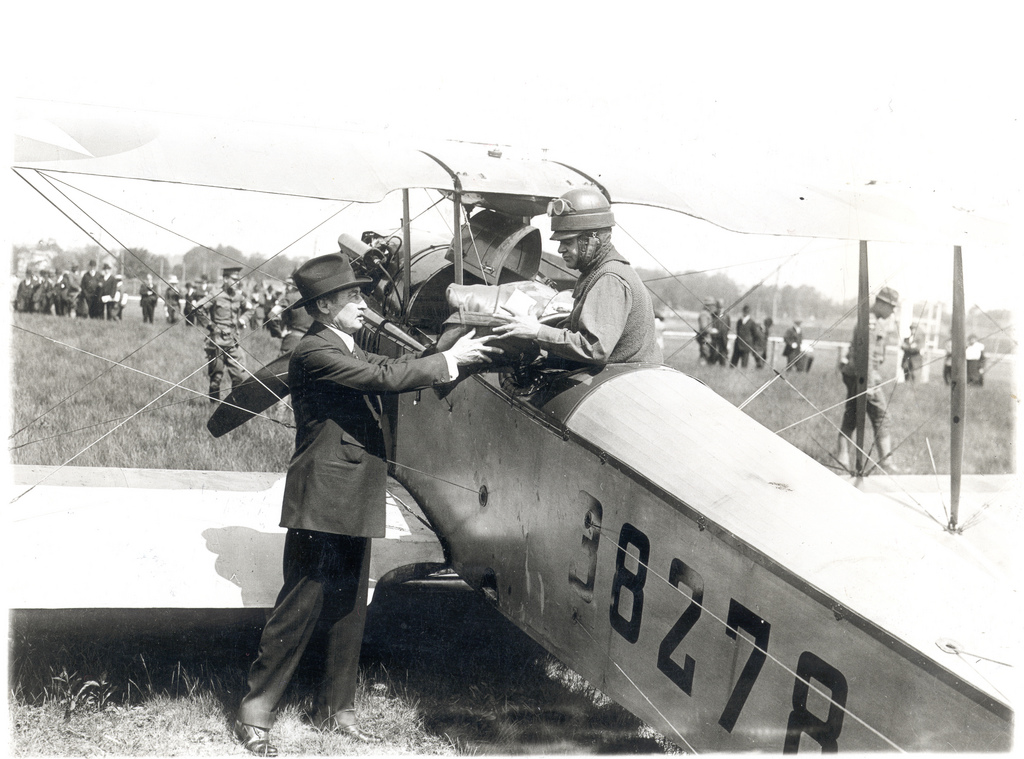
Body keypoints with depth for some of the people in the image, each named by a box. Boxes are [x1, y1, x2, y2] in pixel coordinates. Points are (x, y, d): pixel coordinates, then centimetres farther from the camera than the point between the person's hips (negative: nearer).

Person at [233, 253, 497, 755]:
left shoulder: (347, 350, 16)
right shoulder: (314, 352, -16)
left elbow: (390, 372, 13)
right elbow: (386, 377, -22)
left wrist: (455, 355, 4)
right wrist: (449, 361, -13)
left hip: (354, 506, 9)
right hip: (323, 504, -9)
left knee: (350, 610, 14)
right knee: (298, 611, -2)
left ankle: (336, 710, 26)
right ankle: (254, 716, 10)